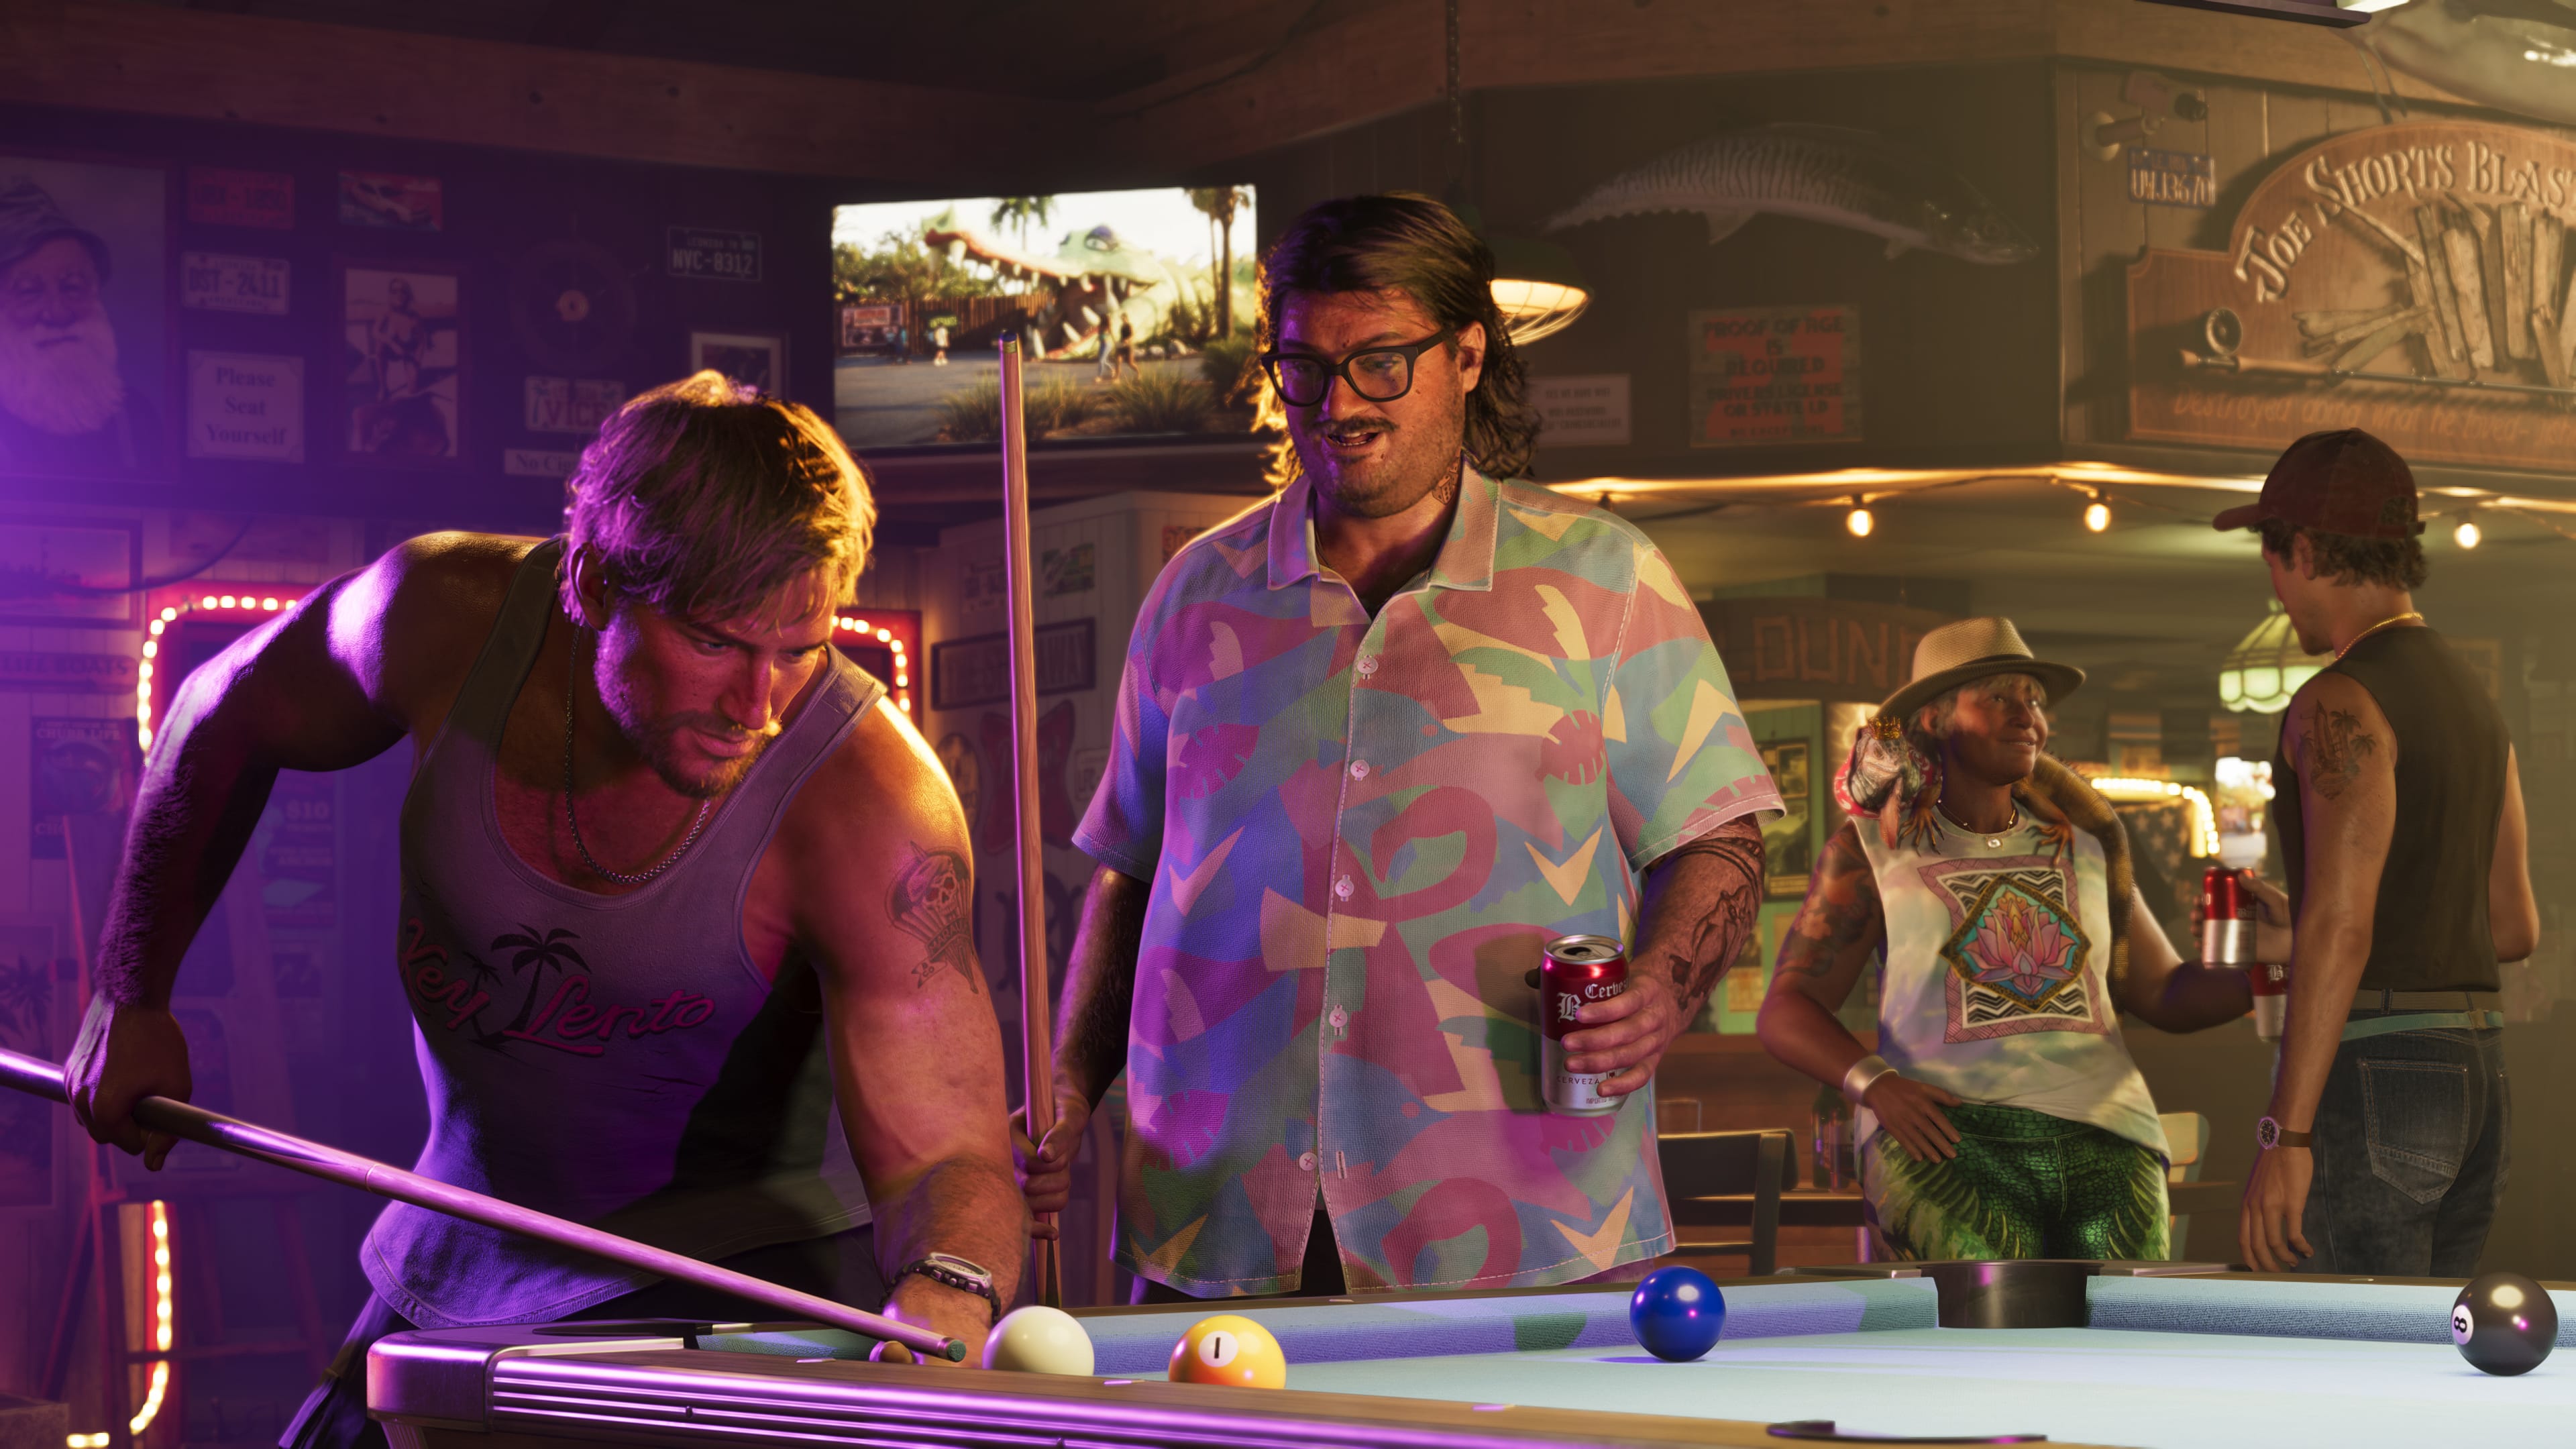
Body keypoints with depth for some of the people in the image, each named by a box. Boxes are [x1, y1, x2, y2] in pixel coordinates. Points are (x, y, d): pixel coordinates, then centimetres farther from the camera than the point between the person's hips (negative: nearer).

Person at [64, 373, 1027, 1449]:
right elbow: (232, 722, 5)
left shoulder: (873, 805, -29)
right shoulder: (449, 616, -17)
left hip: (738, 1275, -4)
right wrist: (133, 997, 7)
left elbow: (944, 1154, -33)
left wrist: (945, 1298, -56)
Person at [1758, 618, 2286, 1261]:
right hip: (1947, 1141, -3)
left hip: (2098, 1136, 3)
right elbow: (1786, 1013, 8)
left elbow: (2164, 994, 24)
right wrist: (1873, 1084, -11)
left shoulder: (2083, 845, 22)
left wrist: (2270, 966, 4)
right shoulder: (1871, 851, 12)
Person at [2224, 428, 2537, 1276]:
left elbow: (2340, 926, -22)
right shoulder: (2473, 701, 15)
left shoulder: (2344, 704, -14)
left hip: (2366, 1079, -9)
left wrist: (2285, 1139, -24)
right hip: (2469, 1078, 9)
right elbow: (2514, 926, 19)